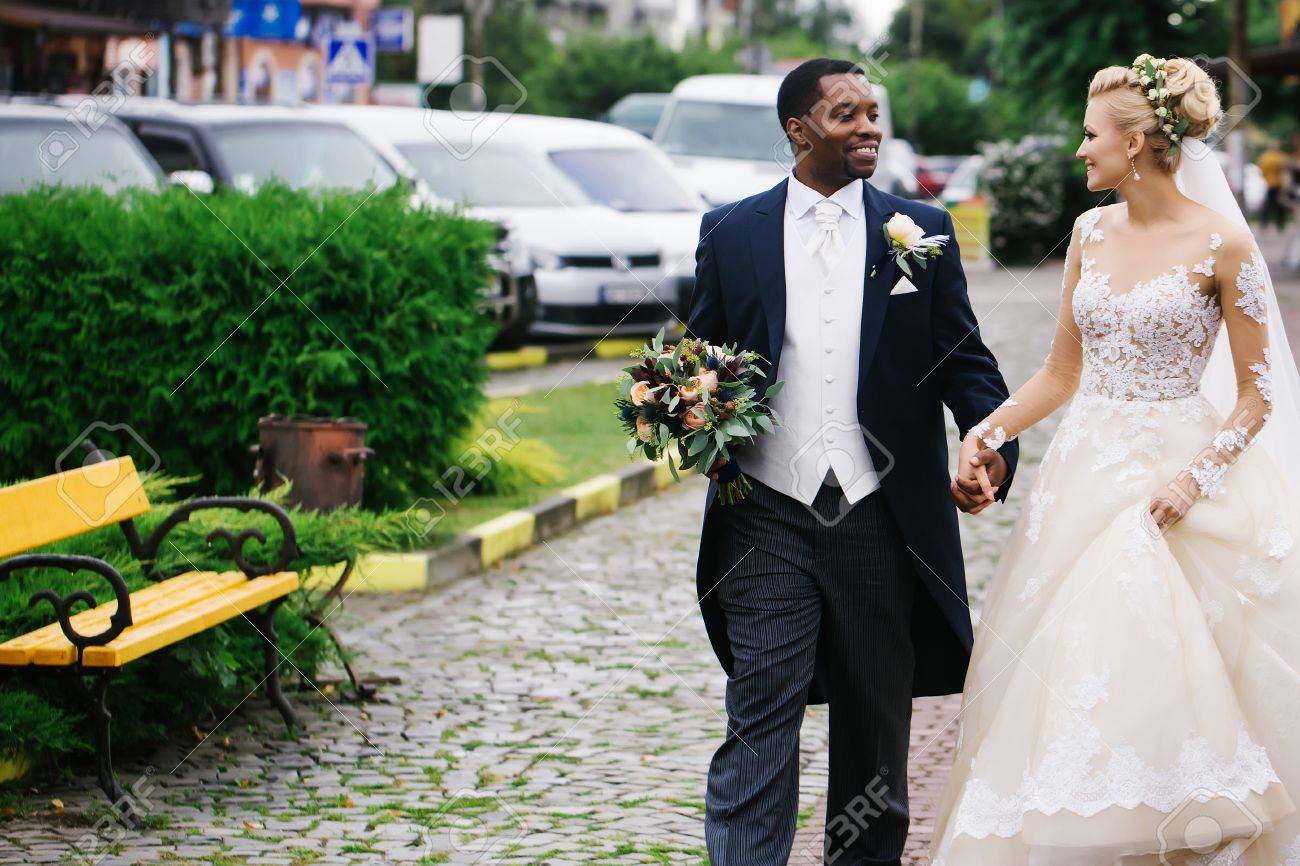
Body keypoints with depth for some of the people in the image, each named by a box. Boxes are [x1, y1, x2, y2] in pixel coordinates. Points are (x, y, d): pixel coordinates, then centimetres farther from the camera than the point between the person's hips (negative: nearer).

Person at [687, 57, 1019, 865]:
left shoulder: (922, 232, 5)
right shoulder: (731, 234, 5)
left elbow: (964, 359, 5)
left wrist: (995, 446, -13)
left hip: (881, 522, 1)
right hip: (768, 521, -1)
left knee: (876, 725, 12)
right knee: (760, 717, -6)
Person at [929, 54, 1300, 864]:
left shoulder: (1221, 244, -8)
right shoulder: (1091, 233, 8)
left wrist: (1196, 476, -18)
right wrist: (990, 430, -1)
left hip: (1175, 484, -5)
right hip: (1086, 477, 5)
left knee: (1170, 690, -7)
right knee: (1060, 690, 2)